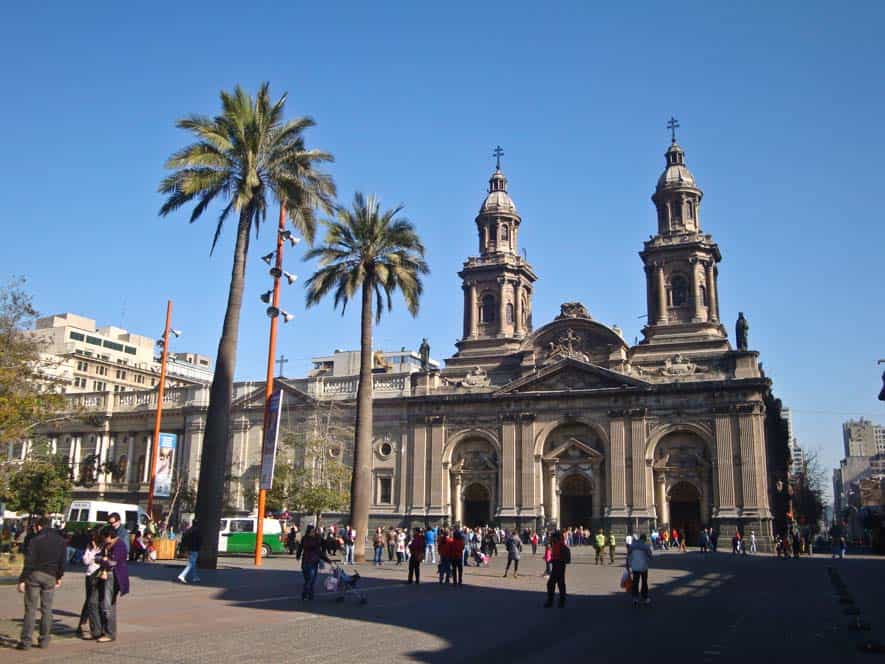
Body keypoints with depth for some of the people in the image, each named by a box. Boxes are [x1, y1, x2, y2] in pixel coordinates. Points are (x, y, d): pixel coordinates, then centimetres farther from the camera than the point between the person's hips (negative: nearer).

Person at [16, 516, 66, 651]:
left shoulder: (35, 540, -6)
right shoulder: (60, 541, 8)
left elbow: (28, 562, -10)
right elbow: (62, 562, 10)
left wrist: (22, 580, -7)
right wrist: (59, 577, 19)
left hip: (34, 575, -3)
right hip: (50, 577, 3)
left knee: (30, 609, 0)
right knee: (47, 609, 9)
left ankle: (26, 641, -3)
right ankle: (44, 640, 10)